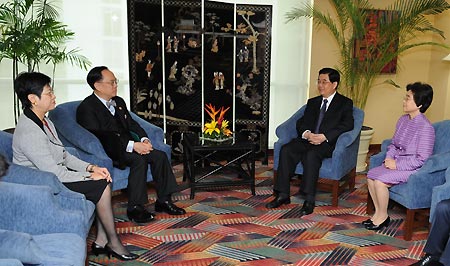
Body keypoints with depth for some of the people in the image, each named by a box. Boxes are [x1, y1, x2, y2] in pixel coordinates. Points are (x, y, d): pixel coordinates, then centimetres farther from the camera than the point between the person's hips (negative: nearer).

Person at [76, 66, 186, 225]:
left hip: (128, 146, 8)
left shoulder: (119, 101, 18)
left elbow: (131, 123, 17)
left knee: (160, 155, -12)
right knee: (139, 160, -31)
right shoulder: (87, 107, -9)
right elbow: (100, 137, -20)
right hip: (109, 152, -8)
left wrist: (144, 139, -5)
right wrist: (132, 145, -26)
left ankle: (163, 201, -4)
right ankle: (135, 209, -23)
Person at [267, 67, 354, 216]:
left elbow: (347, 125, -7)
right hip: (307, 140, 5)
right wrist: (307, 133, -11)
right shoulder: (312, 102, 24)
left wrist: (325, 136, -21)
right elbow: (301, 122, 14)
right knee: (286, 150, -24)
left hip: (328, 143, -4)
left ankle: (309, 199, -32)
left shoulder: (345, 103, 9)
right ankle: (283, 195, -22)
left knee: (311, 154, -36)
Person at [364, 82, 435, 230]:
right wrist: (389, 158, -2)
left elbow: (421, 159, -21)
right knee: (371, 175, -5)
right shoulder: (403, 120, 5)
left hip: (413, 168, -8)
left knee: (380, 181, -22)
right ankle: (378, 212, 6)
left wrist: (397, 164, -18)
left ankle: (383, 217, -1)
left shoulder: (425, 127, -20)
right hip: (397, 163, 8)